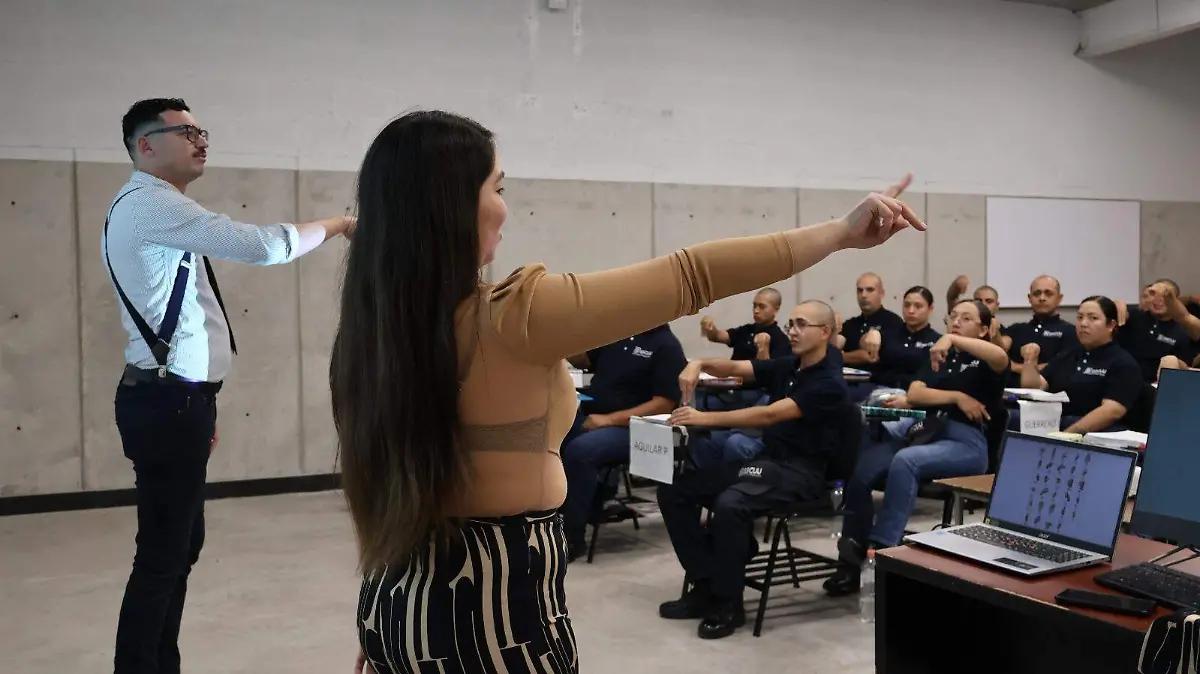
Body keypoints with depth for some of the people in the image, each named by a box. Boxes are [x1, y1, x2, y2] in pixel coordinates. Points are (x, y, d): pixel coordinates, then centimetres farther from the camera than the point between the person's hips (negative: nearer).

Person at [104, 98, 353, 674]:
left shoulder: (154, 209, 19)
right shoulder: (148, 203, -14)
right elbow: (259, 246, -23)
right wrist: (333, 226, -7)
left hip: (174, 398, 10)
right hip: (167, 402, -10)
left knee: (181, 544, 15)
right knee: (162, 552, -5)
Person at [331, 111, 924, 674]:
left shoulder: (369, 328, 1)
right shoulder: (511, 315, -22)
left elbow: (385, 486, 11)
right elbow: (690, 276, -20)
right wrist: (841, 231, -11)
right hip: (494, 606, -8)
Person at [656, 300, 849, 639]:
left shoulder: (829, 383, -13)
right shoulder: (786, 367, 11)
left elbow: (771, 414, -23)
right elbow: (736, 367, 6)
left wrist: (706, 418, -28)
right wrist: (699, 365, -17)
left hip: (799, 472, -8)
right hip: (765, 460, 8)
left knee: (729, 504, -36)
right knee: (674, 491, -5)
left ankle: (728, 602, -16)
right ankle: (706, 585, -1)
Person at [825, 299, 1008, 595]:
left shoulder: (984, 362, 10)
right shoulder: (940, 357, 26)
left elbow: (1001, 357, -18)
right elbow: (913, 395, 9)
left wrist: (952, 338, -22)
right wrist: (957, 397, -4)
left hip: (965, 442, -5)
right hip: (922, 429, 5)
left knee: (905, 461, -37)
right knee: (858, 468, -23)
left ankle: (881, 550, -32)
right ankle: (851, 558, -19)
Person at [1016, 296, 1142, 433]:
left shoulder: (1124, 363, 2)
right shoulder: (1067, 356, 23)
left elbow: (1112, 411, -13)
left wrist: (1067, 434, -24)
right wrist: (1030, 361, -2)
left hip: (1093, 433, -6)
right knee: (1010, 420, -26)